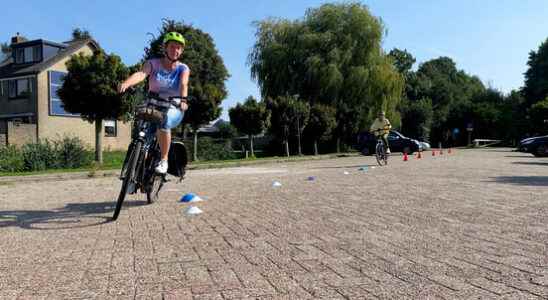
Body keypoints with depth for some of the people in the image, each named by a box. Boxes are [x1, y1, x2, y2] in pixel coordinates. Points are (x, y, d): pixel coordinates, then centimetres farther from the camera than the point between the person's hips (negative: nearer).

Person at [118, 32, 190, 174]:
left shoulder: (183, 69, 0)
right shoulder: (153, 63, 0)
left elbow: (183, 84, -21)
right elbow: (141, 73, -22)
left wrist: (183, 100, -43)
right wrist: (126, 83, -43)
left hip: (173, 109, -2)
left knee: (163, 122, -33)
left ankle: (164, 160, -16)